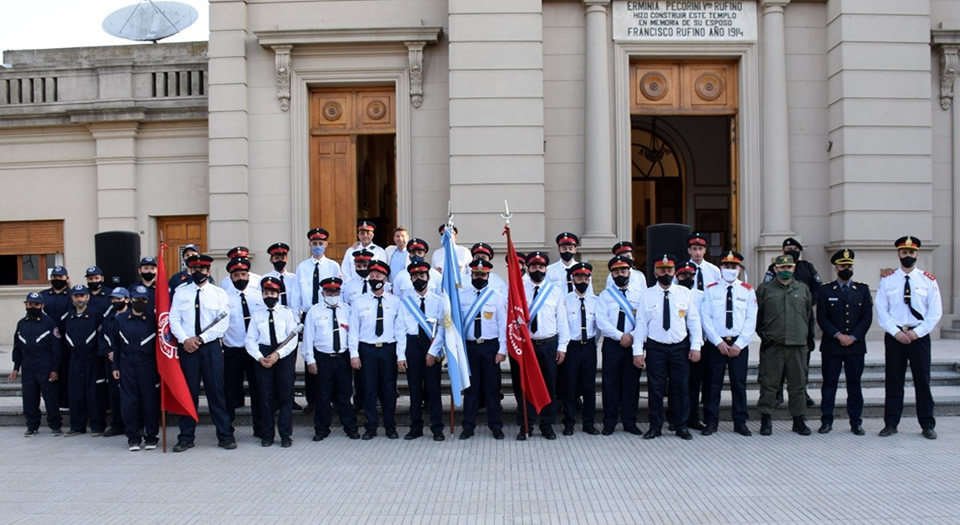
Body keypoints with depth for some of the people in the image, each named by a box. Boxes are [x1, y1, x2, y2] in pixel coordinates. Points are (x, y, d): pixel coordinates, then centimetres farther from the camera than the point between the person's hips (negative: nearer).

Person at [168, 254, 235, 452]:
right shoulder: (180, 293, 8)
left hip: (211, 346, -1)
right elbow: (174, 320, 3)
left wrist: (200, 338, -12)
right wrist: (185, 340, -12)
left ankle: (225, 436, 8)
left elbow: (223, 323, -5)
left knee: (216, 391, 0)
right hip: (187, 347, 1)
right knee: (188, 391, 5)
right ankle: (186, 437, 14)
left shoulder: (219, 294, 3)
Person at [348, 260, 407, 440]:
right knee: (369, 389, 4)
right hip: (367, 350, 0)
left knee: (389, 389, 7)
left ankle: (390, 427, 19)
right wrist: (354, 354, -5)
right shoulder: (359, 302, 4)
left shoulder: (395, 302, 2)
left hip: (389, 350, 0)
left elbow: (400, 329, 0)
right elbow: (353, 330, 3)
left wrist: (401, 355, -5)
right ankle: (371, 427, 16)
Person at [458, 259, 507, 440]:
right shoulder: (460, 296, 3)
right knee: (471, 387, 6)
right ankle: (468, 426, 14)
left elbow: (503, 325, 1)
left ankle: (495, 426, 15)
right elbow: (454, 321, 4)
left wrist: (502, 350, -5)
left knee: (492, 387, 5)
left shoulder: (497, 297, 2)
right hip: (469, 346, 0)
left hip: (490, 346, 0)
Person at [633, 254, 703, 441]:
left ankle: (681, 426, 18)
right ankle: (655, 426, 13)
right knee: (655, 388, 2)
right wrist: (638, 350, -6)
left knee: (680, 388, 5)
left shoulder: (686, 293, 3)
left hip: (680, 347, 1)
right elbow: (641, 324, -2)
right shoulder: (647, 295, 0)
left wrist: (696, 346, -3)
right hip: (655, 348, -1)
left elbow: (694, 321, 4)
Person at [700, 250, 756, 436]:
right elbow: (706, 319, -3)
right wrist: (719, 343, -10)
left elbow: (751, 321, 1)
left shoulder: (748, 291, 4)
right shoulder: (711, 290, 2)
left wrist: (739, 344, -8)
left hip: (739, 344, 1)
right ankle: (711, 422, 10)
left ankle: (740, 422, 15)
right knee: (713, 384, 2)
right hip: (715, 343, -1)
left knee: (739, 384, 6)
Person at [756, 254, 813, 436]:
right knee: (769, 384, 0)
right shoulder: (764, 289, 5)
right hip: (772, 345, -2)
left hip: (798, 345, 2)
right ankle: (766, 419, 9)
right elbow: (756, 315, 8)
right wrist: (762, 334, -1)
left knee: (798, 385, 8)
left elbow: (808, 314, 21)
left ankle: (799, 420, 18)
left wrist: (804, 333, 15)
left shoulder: (803, 289, 12)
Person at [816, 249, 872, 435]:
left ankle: (856, 422, 13)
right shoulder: (826, 290, 4)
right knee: (829, 383, 2)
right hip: (831, 346, -1)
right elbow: (821, 318, -2)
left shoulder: (863, 290, 9)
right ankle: (826, 421, 8)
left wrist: (853, 337, -9)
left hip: (855, 345, 1)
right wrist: (838, 335, -13)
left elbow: (867, 317, 2)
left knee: (854, 384, 6)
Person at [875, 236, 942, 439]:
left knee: (922, 380, 3)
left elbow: (935, 312, 0)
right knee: (893, 381, 4)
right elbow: (881, 310, 0)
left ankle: (927, 425, 13)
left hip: (919, 336, 0)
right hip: (894, 336, 0)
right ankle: (891, 424, 11)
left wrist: (917, 333, -9)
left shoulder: (928, 280, 3)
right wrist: (896, 332, -11)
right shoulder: (887, 280, 3)